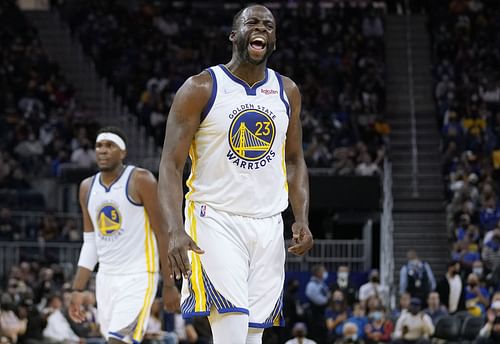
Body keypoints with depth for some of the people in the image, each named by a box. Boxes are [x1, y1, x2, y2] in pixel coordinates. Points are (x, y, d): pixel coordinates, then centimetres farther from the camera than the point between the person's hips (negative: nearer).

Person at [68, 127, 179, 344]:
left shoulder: (141, 180, -8)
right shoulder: (88, 187, 11)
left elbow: (162, 234, -7)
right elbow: (90, 243, 15)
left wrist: (169, 285, -10)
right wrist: (77, 290, 8)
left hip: (138, 277, -7)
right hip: (106, 278, 7)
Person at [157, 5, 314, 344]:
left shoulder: (287, 92, 10)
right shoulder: (200, 89, -6)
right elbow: (171, 165, -9)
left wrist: (302, 219, 3)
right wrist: (176, 230, -22)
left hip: (269, 226, 5)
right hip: (215, 222, -5)